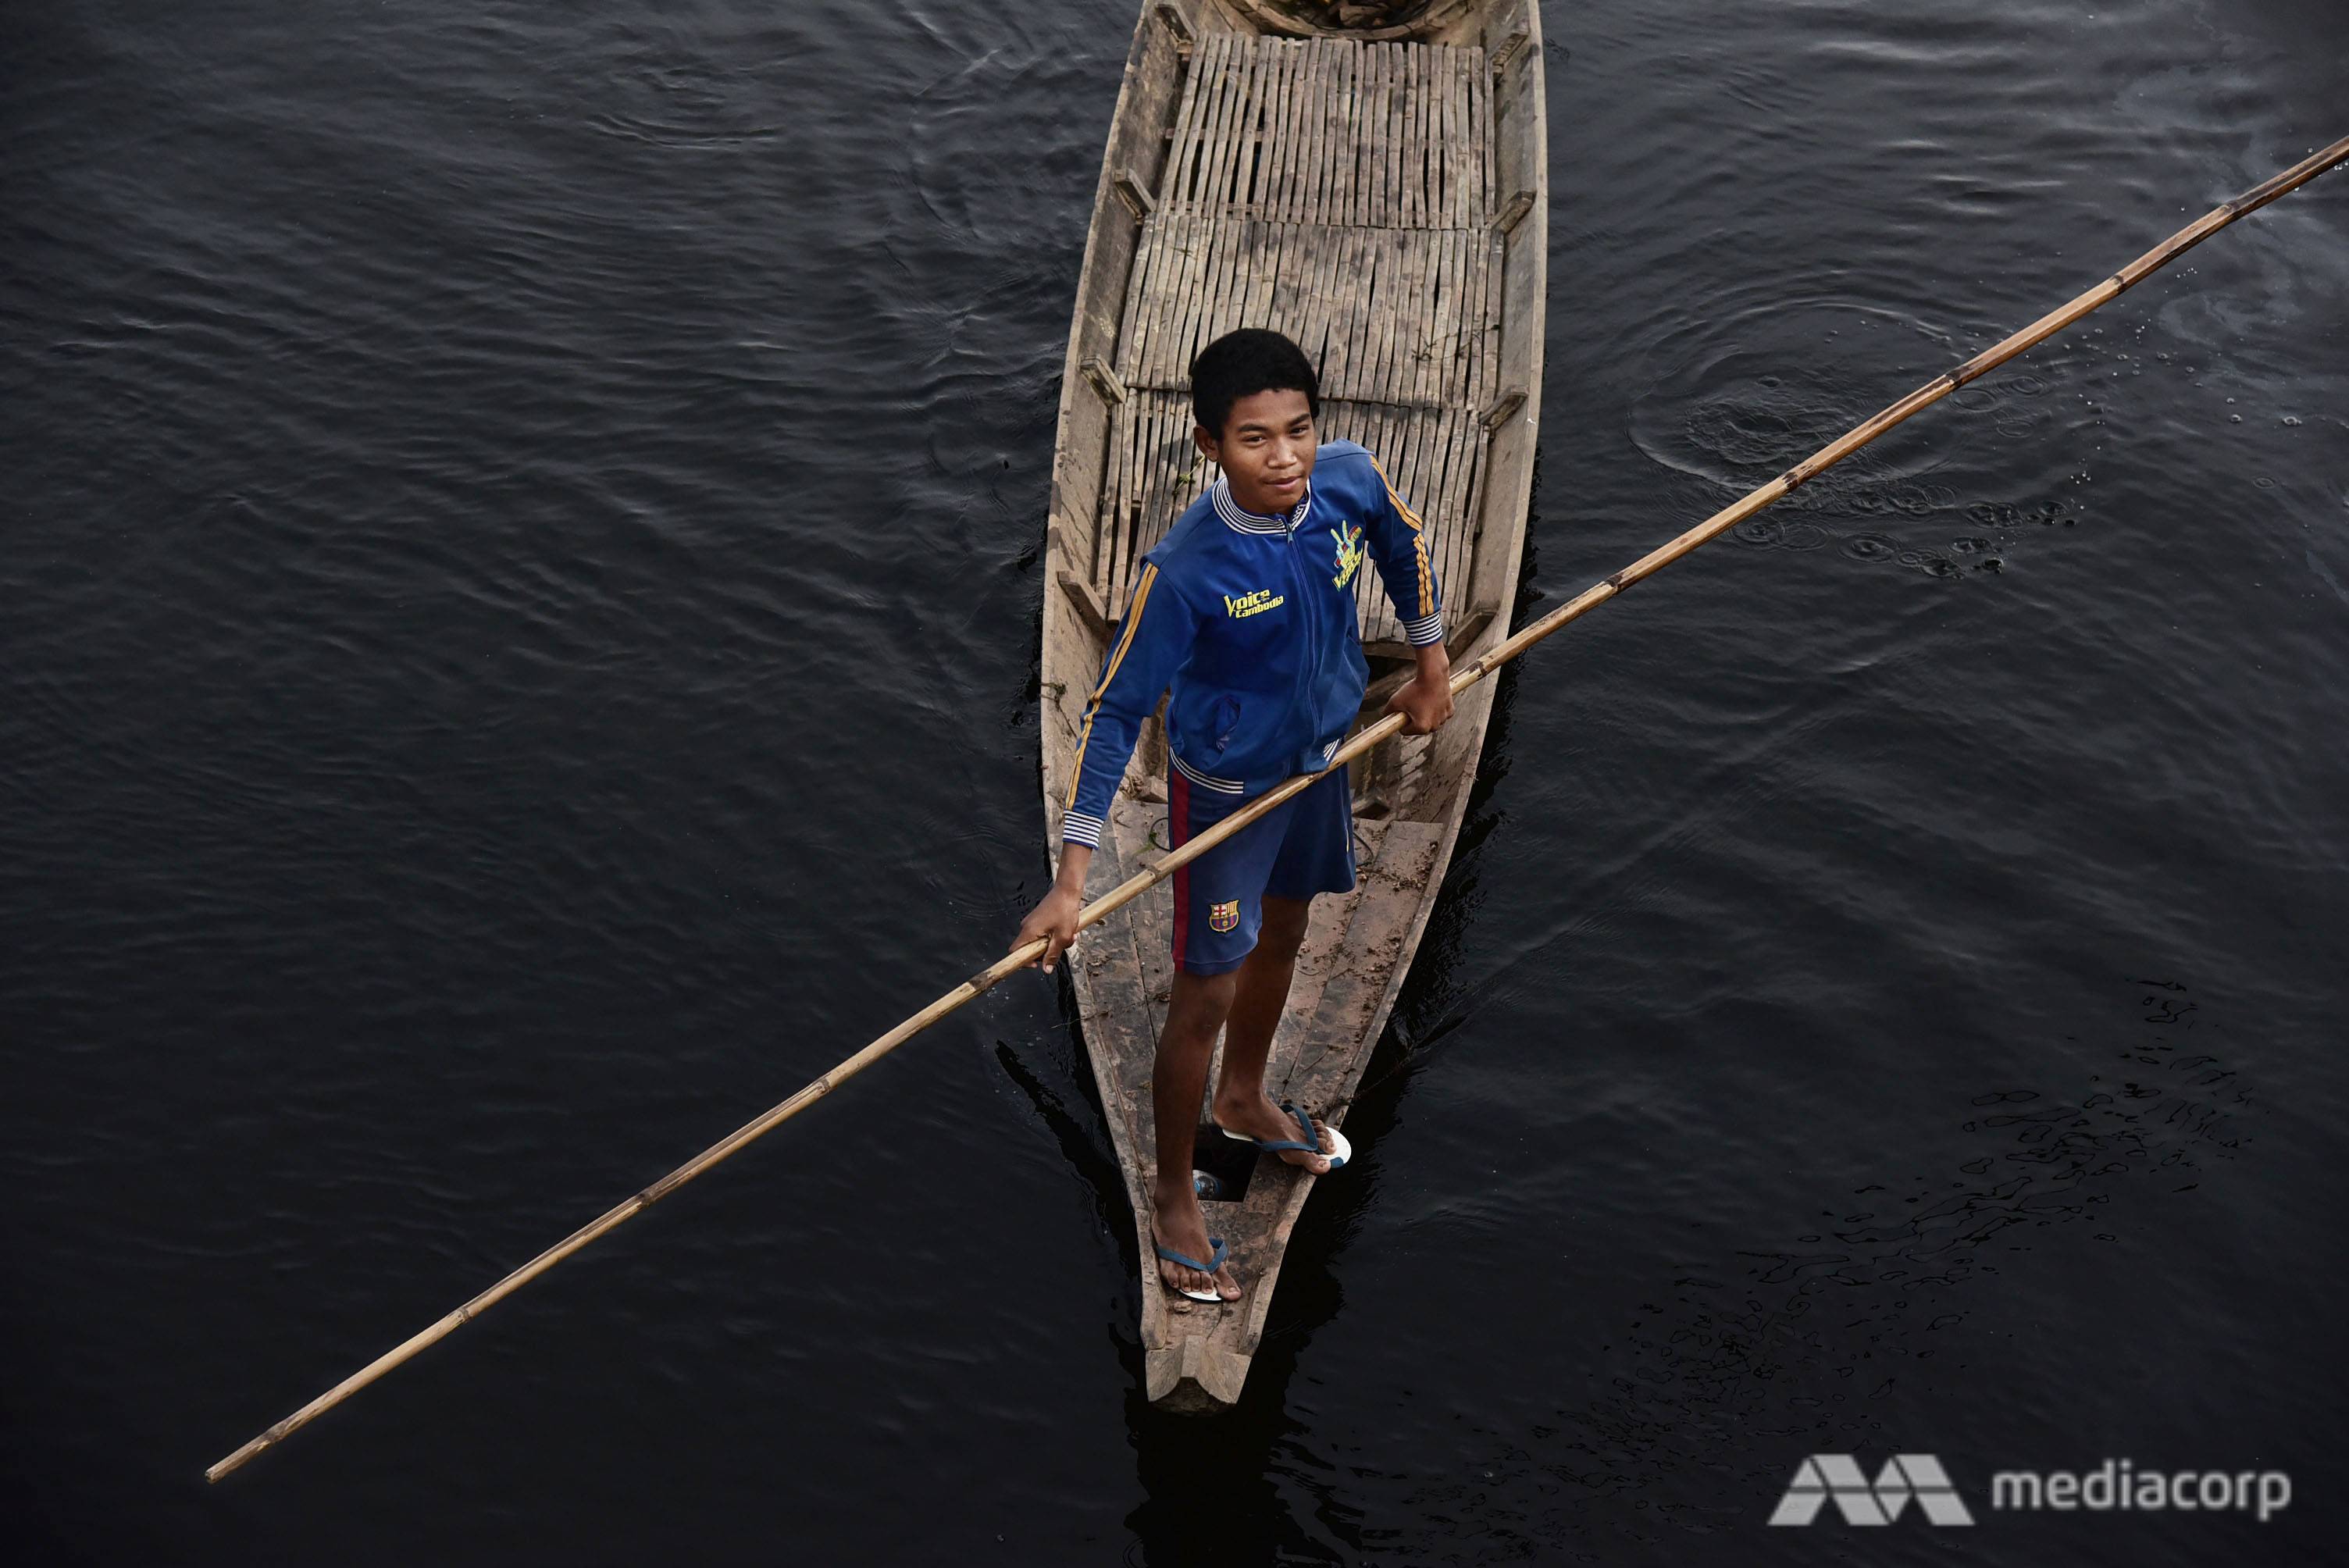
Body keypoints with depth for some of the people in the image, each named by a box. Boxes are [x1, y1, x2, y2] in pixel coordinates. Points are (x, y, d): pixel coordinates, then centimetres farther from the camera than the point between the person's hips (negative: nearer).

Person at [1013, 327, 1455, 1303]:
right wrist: (1070, 882, -29)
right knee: (1205, 996, 4)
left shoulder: (1351, 481, -19)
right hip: (1224, 789, -6)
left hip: (1320, 756, 6)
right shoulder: (1185, 571, -33)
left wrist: (1431, 661, 14)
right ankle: (1173, 1199, 27)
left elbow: (1406, 545, 5)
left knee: (1282, 936, 27)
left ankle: (1244, 1100, 55)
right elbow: (1114, 713, -26)